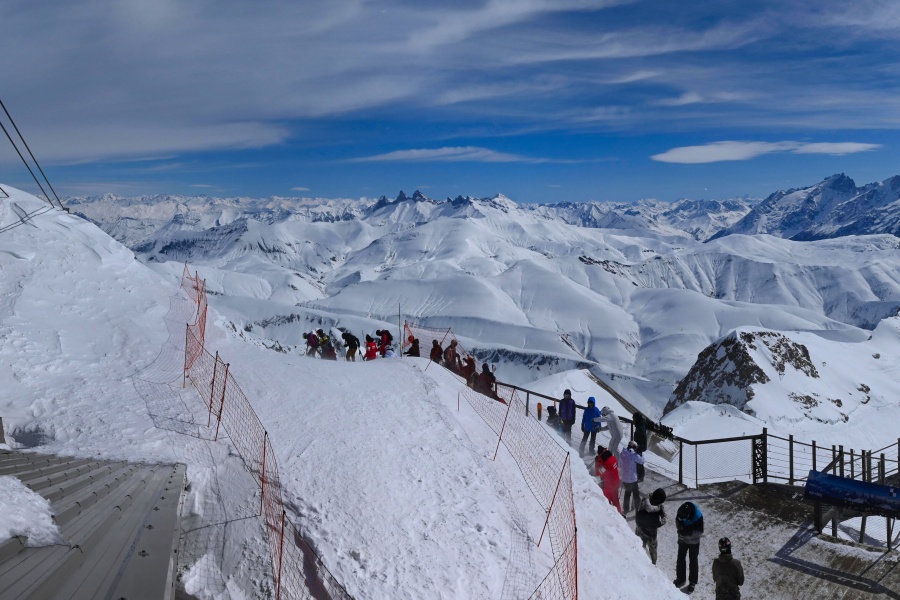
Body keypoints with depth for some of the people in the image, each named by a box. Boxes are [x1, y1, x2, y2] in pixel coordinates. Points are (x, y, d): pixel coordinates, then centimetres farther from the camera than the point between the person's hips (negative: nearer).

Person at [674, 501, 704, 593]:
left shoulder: (698, 516, -33)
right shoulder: (680, 512, -23)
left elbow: (700, 532, -24)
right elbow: (677, 521, -2)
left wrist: (689, 532, -35)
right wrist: (680, 527, -22)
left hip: (693, 542, -4)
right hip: (682, 540, 4)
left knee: (693, 561, 12)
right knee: (680, 559, 16)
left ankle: (692, 582, 29)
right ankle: (680, 578, 36)